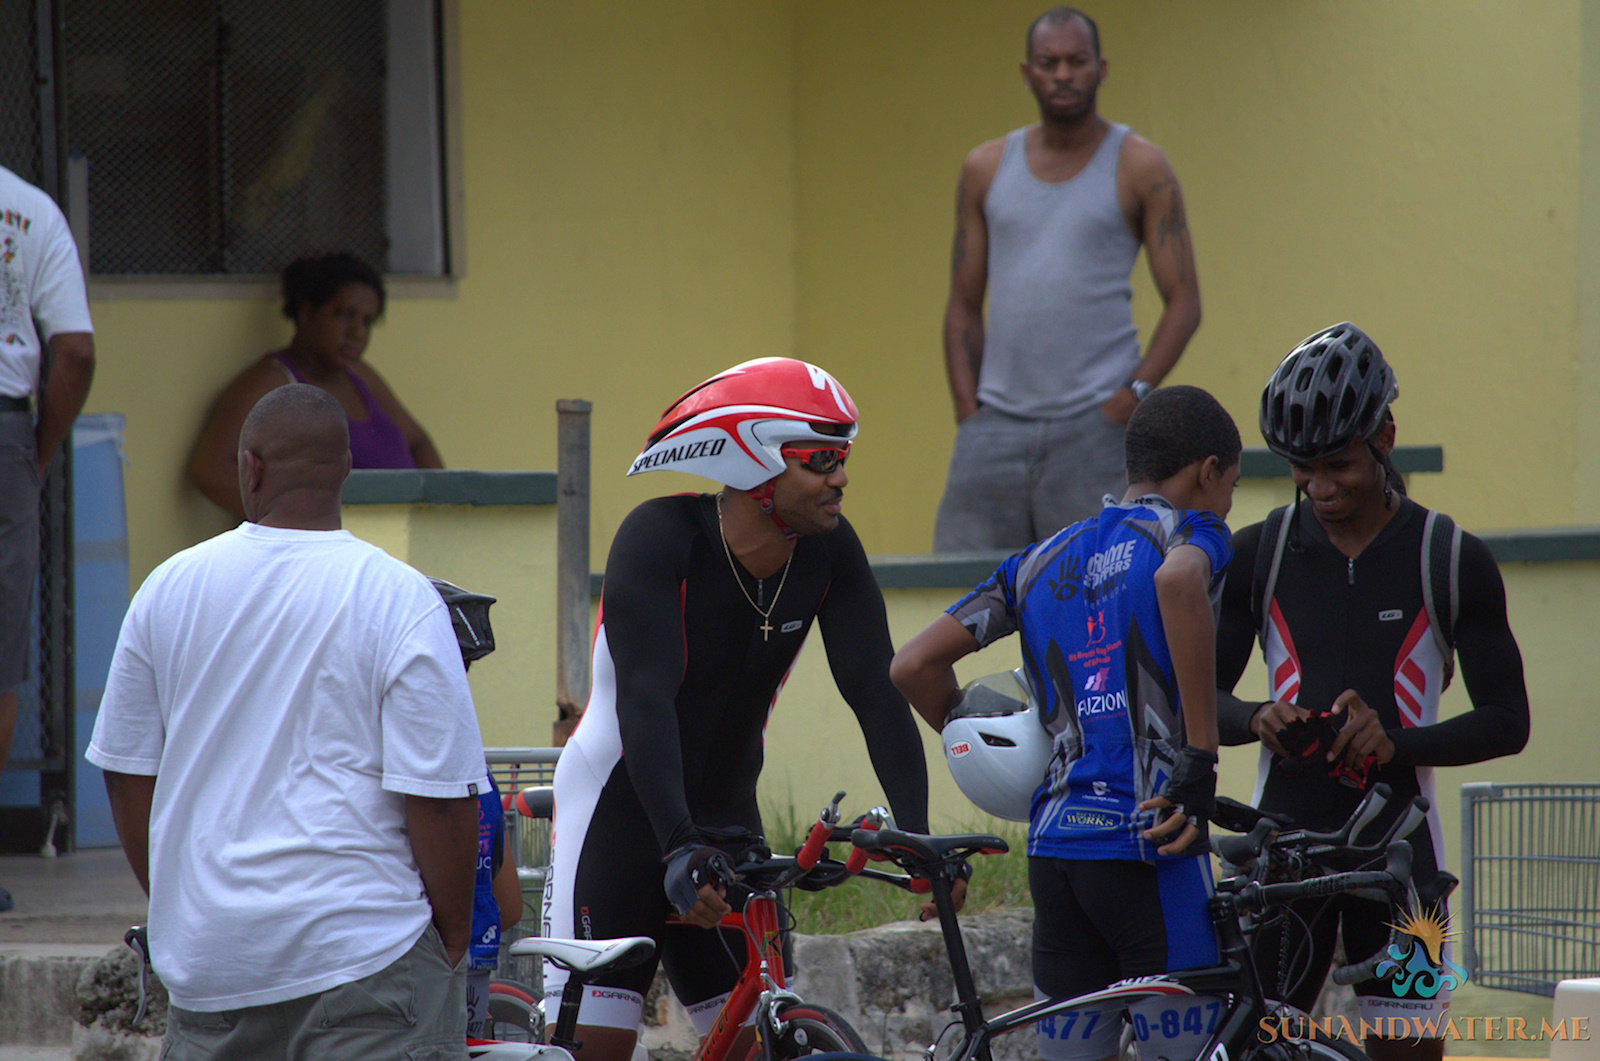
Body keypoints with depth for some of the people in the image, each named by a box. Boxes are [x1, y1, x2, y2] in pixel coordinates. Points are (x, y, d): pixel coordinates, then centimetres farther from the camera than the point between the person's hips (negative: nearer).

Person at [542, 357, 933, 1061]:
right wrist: (679, 846, -43)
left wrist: (915, 837, -24)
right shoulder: (659, 537, -22)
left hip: (724, 816, 5)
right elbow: (645, 698, -32)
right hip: (621, 810, -5)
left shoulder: (827, 549, -7)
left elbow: (874, 690, -12)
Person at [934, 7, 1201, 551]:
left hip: (1094, 425, -3)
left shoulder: (1139, 168, 3)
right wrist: (967, 409, 2)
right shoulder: (986, 169, 13)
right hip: (998, 420, 3)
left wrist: (1134, 393, -12)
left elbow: (1183, 302, 0)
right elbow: (963, 306, 14)